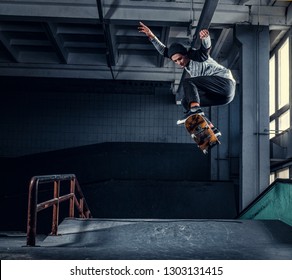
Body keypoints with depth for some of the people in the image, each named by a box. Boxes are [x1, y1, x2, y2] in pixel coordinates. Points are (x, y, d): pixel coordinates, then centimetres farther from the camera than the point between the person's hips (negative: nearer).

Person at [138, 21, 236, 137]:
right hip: (218, 94, 9)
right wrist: (151, 36, 11)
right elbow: (164, 51, 18)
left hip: (224, 82, -9)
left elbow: (206, 46, -31)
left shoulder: (199, 56, -8)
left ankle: (194, 110, -43)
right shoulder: (187, 63, 13)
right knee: (186, 102, 8)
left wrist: (205, 37, -53)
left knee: (187, 82, -19)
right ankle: (212, 130, 0)